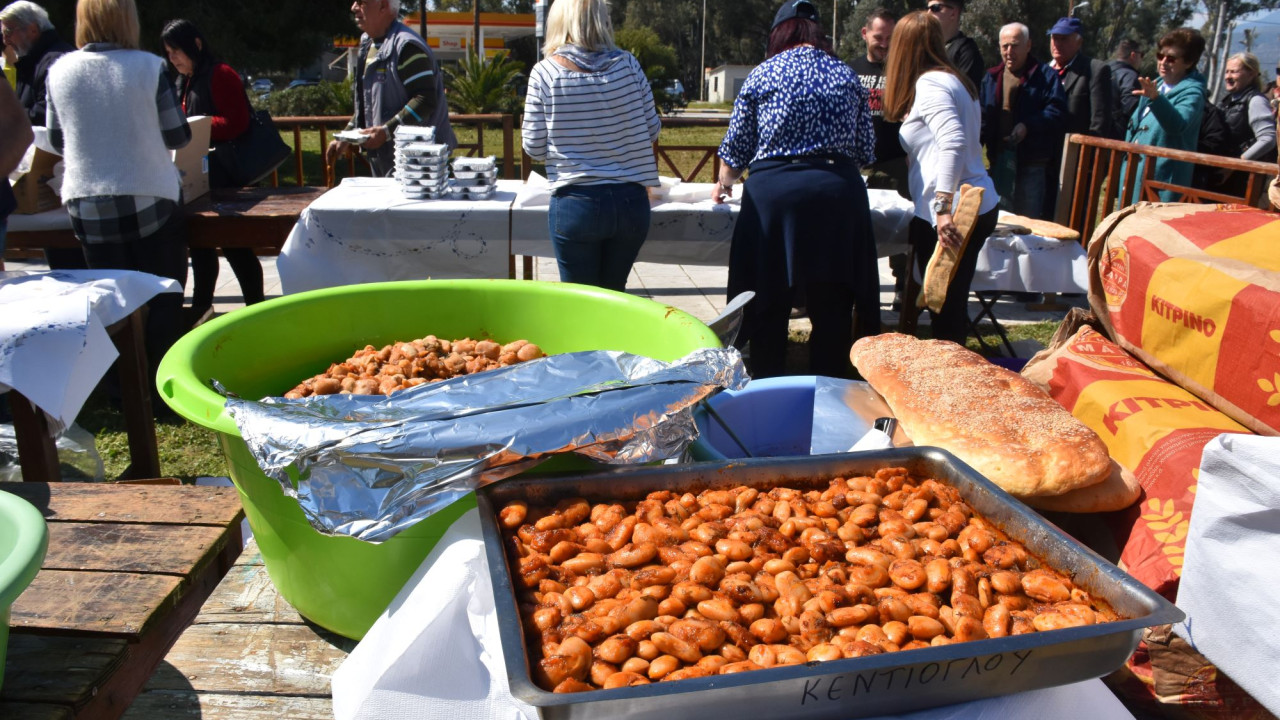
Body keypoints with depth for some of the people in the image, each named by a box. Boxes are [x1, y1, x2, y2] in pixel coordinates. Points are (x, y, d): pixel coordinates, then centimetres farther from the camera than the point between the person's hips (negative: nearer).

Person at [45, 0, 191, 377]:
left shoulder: (60, 71, -2)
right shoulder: (148, 67, -11)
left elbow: (57, 141, 8)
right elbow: (177, 136, -4)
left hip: (87, 205, 3)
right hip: (149, 200, -3)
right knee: (163, 300, 11)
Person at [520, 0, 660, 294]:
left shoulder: (545, 72, -7)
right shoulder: (627, 64, -2)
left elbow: (534, 147, -3)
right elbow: (652, 129, 6)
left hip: (576, 204, -2)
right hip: (631, 203, 3)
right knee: (614, 296, 20)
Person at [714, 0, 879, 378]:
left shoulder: (763, 74, 6)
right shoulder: (847, 76, 12)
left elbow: (737, 146, 10)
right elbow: (865, 150, 12)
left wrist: (724, 184, 29)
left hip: (774, 191, -2)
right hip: (840, 193, 2)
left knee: (769, 308, 7)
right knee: (833, 310, 8)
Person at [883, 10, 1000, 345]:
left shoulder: (929, 83, -10)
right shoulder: (955, 80, 18)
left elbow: (953, 143, -23)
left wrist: (943, 207, -28)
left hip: (949, 216, -9)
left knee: (944, 308, -2)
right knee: (951, 304, 16)